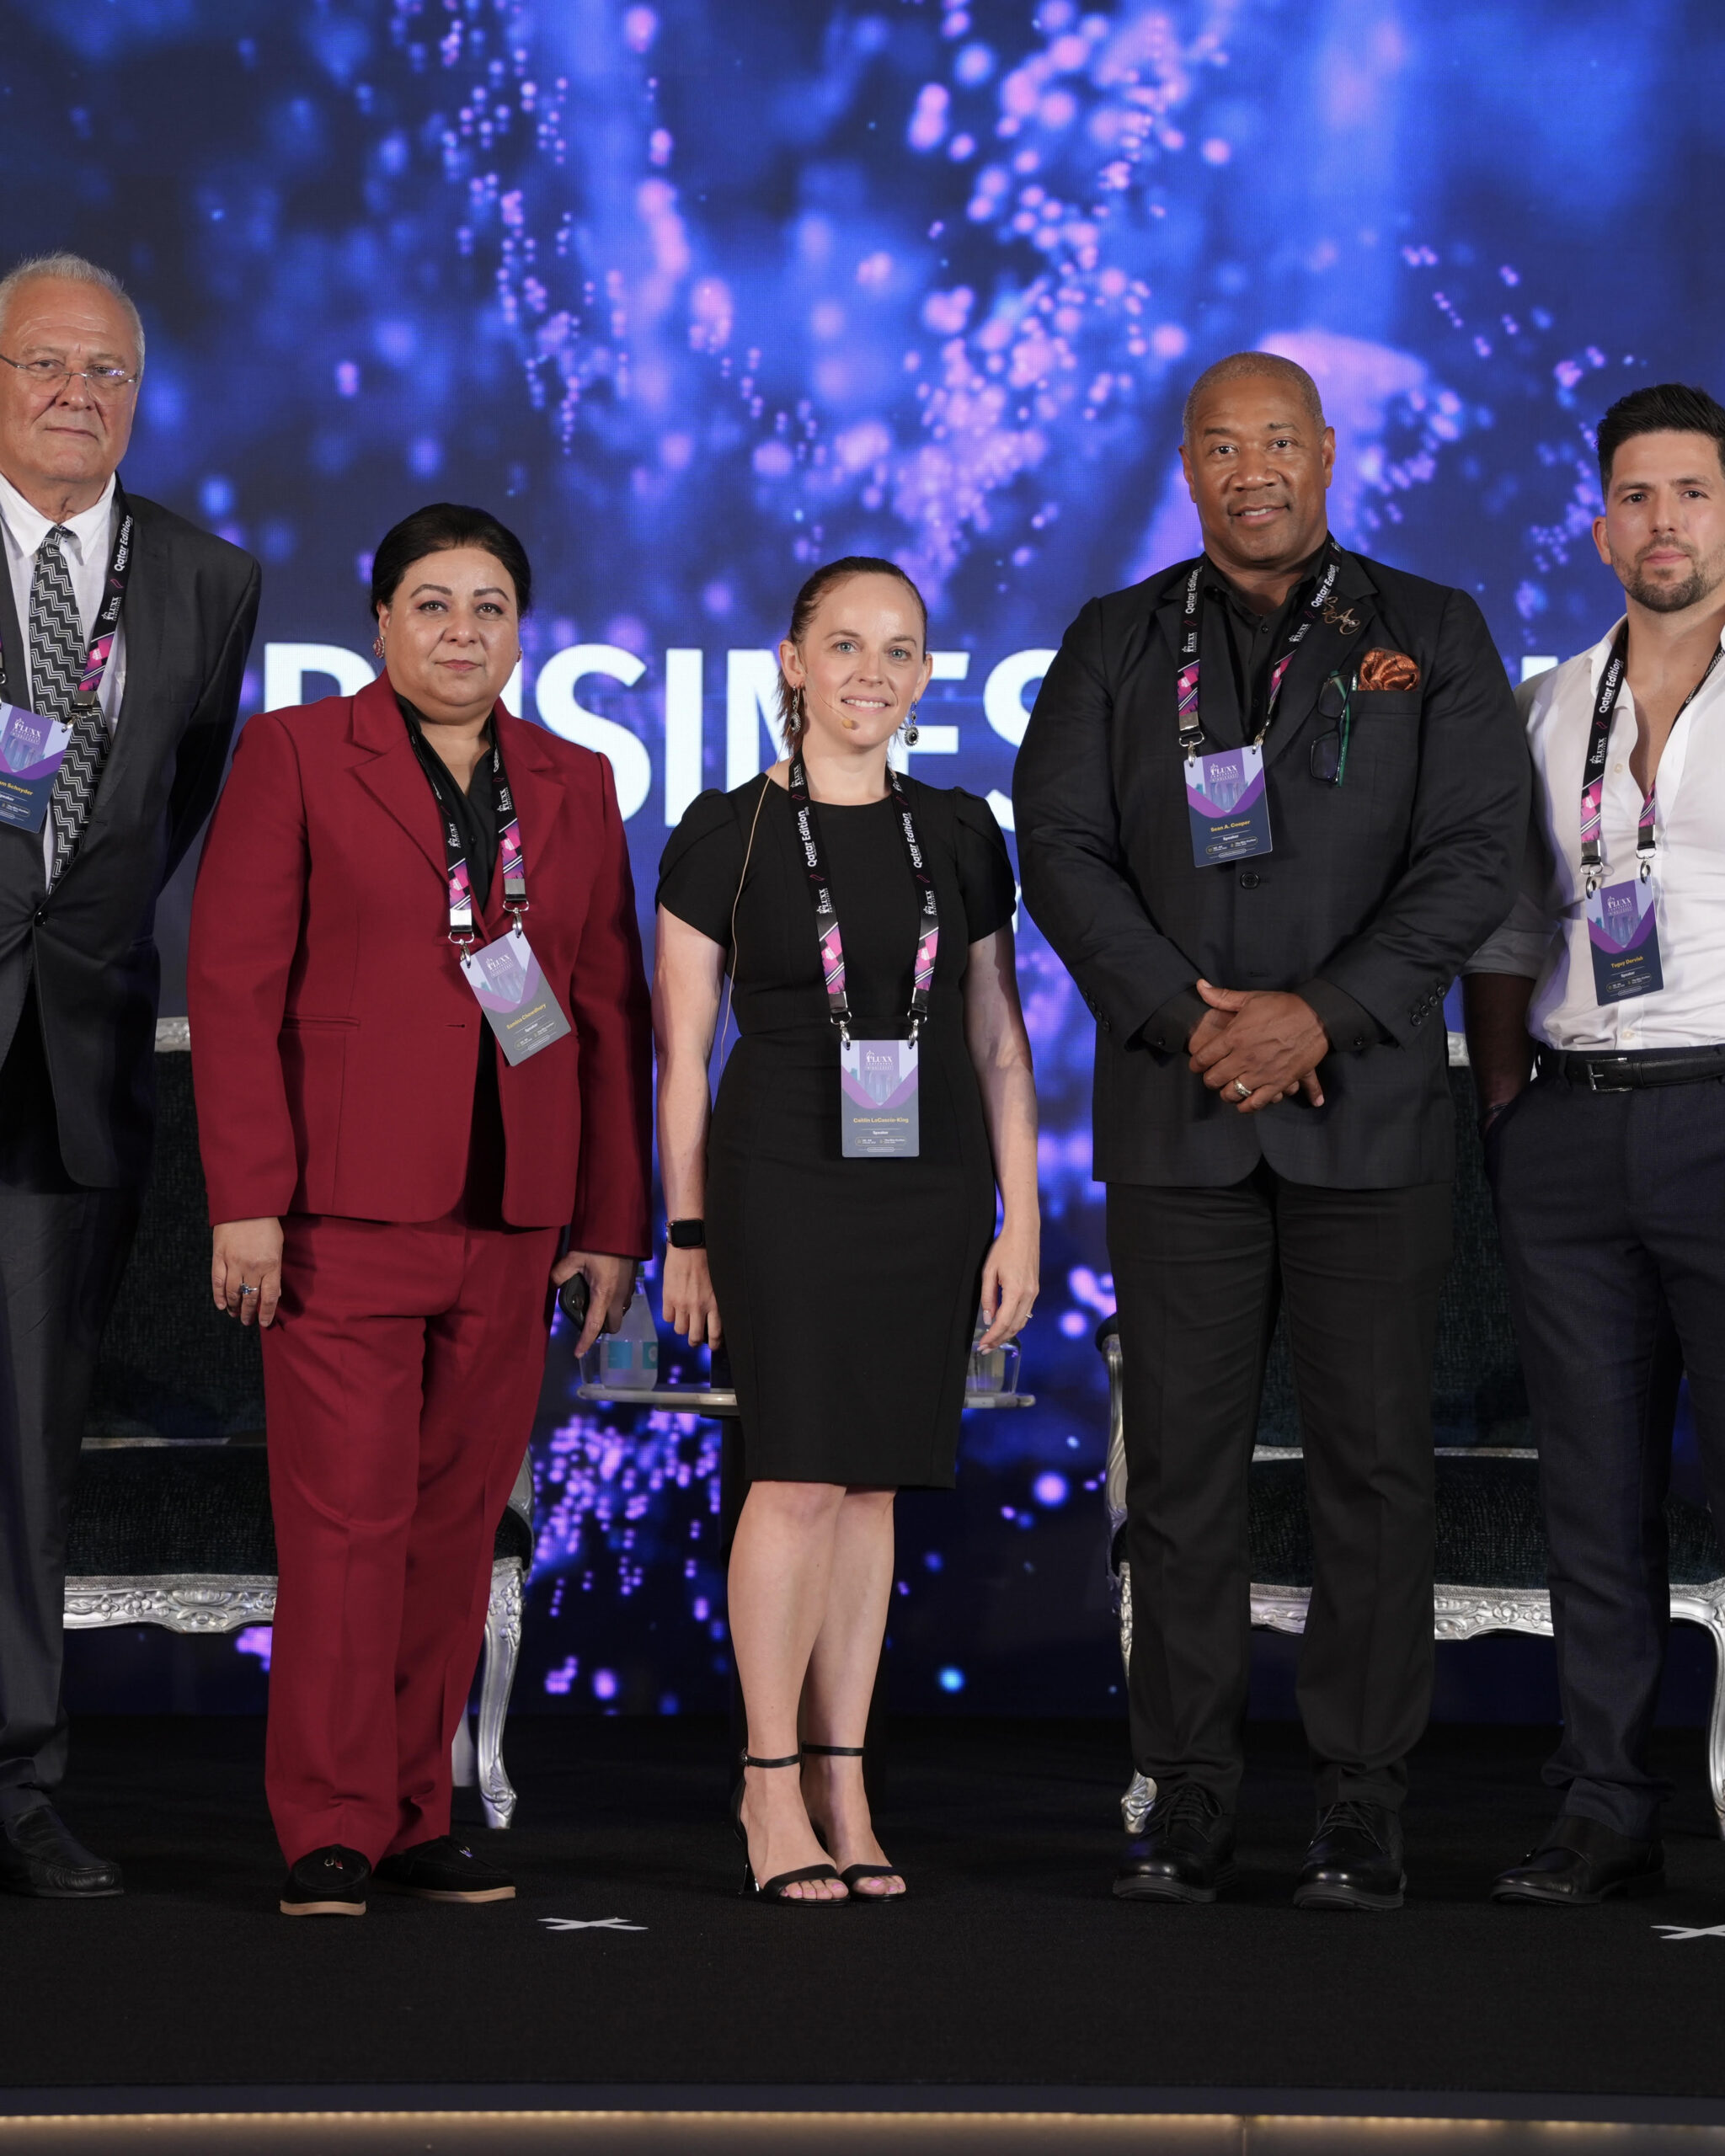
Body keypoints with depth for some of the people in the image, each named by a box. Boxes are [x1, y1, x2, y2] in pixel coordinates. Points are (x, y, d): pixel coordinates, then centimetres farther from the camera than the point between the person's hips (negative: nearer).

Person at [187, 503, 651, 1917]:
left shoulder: (575, 785, 15)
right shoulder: (295, 755, 3)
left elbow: (611, 1014, 13)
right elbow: (233, 987, -3)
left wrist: (612, 1221, 7)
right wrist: (247, 1200, -11)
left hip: (511, 1215, 4)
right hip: (346, 1203, -4)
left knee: (459, 1521, 5)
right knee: (346, 1518, -6)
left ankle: (416, 1816, 14)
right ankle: (330, 1834, 1)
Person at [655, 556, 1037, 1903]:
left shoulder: (960, 835, 9)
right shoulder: (727, 835, 0)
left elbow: (1000, 1044, 11)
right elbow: (681, 1054, 1)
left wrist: (1020, 1218, 6)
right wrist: (688, 1231, -2)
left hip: (930, 1188, 3)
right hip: (782, 1178, -3)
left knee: (874, 1482, 6)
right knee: (800, 1475, -8)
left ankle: (841, 1784, 13)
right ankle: (772, 1780, 5)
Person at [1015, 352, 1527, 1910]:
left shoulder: (1431, 635, 6)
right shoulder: (1116, 644, 10)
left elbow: (1476, 854, -3)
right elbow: (1061, 847, 1)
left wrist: (1322, 1012, -13)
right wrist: (1188, 1018, -12)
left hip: (1370, 1105, -1)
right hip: (1177, 1114, 1)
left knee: (1373, 1459, 0)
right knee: (1183, 1463, 1)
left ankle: (1363, 1810, 6)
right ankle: (1190, 1805, 7)